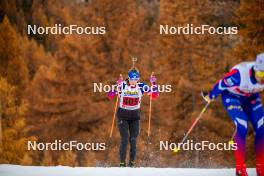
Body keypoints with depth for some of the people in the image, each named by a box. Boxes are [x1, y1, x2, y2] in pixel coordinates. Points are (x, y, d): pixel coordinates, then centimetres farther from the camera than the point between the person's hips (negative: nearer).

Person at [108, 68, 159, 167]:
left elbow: (155, 95, -7)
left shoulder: (141, 86, -8)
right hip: (123, 115, -2)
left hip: (135, 116, 2)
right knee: (124, 139, -9)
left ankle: (132, 162, 11)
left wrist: (153, 83, -20)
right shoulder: (122, 85, -15)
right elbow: (110, 96, -23)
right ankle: (122, 163, -3)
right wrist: (117, 86, -36)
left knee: (133, 140, 1)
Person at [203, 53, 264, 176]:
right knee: (242, 127, -22)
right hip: (232, 97, -5)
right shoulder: (239, 73, -41)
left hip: (250, 97, 5)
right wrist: (211, 96, -7)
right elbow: (222, 84, -22)